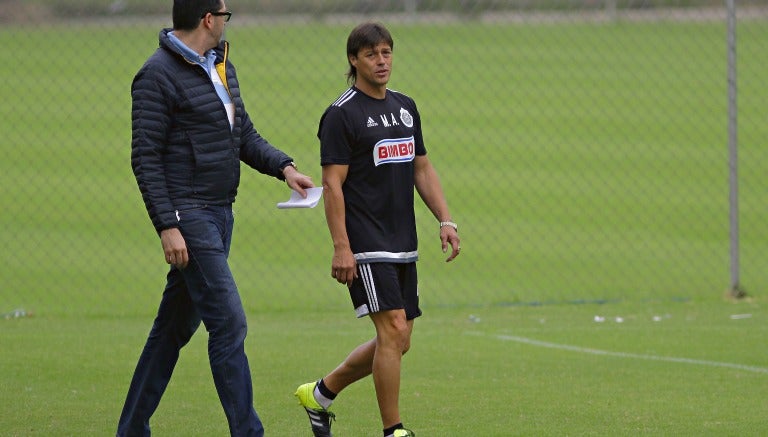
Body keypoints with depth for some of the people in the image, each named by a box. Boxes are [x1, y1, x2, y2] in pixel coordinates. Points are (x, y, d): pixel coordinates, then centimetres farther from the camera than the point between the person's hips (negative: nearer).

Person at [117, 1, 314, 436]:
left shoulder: (222, 66, 15)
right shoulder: (158, 75, -12)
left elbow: (245, 136, 19)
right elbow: (146, 158, -14)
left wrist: (283, 166, 0)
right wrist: (167, 226, -20)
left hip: (220, 215, 9)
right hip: (188, 216, -9)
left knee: (176, 326, 13)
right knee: (229, 323, -12)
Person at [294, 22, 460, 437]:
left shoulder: (405, 107, 14)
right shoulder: (341, 114, -8)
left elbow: (422, 169, 20)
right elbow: (333, 184, -12)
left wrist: (445, 220, 9)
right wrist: (341, 247, -18)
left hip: (403, 246, 8)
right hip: (366, 247, -8)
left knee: (397, 342, 9)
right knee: (393, 331, -14)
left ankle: (320, 393, 27)